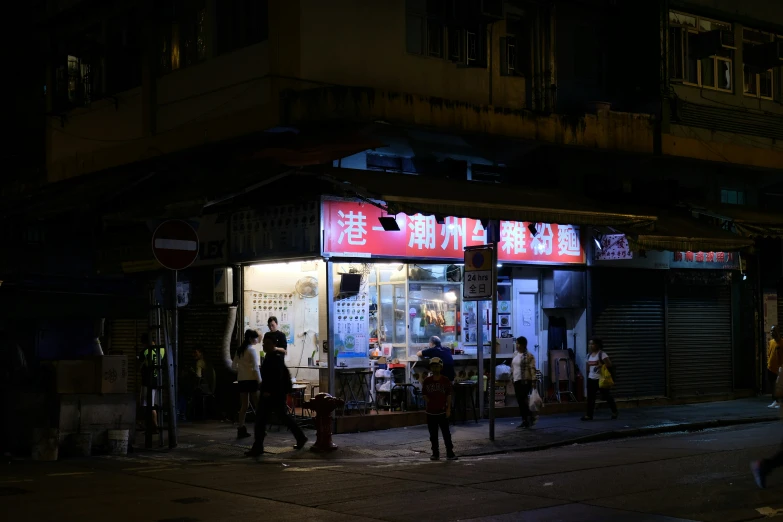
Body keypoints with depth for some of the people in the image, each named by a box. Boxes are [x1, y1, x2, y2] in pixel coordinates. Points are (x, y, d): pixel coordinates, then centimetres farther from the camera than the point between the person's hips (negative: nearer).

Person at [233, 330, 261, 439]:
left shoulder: (239, 350, 12)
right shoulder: (252, 350, -9)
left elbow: (233, 366, 14)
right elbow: (255, 367, -13)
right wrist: (260, 381, -12)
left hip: (241, 380, 7)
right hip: (251, 379, -6)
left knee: (244, 405, 8)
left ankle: (241, 430, 4)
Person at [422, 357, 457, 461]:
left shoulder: (446, 380, -1)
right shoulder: (427, 381, 3)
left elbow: (449, 396, 1)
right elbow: (425, 395, 9)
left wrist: (448, 409, -4)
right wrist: (428, 406, -3)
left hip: (442, 411, -2)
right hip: (430, 412, 2)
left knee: (446, 433, -1)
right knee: (433, 435, 8)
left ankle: (450, 453, 4)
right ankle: (435, 453, 16)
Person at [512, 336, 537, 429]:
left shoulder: (529, 356, -10)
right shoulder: (515, 354, 14)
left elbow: (532, 369, -15)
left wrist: (533, 380, -21)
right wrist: (511, 377, 18)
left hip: (525, 381, -8)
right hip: (516, 380, 8)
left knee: (522, 400, -13)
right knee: (519, 401, 7)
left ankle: (530, 418, -2)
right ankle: (525, 420, 13)